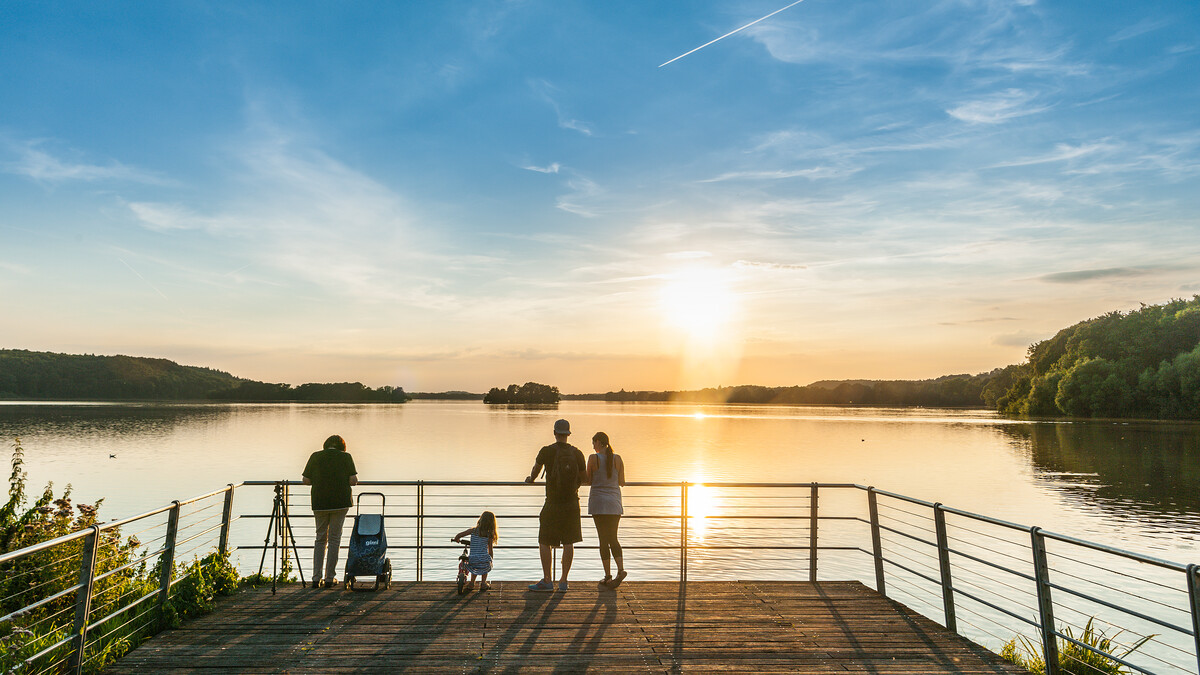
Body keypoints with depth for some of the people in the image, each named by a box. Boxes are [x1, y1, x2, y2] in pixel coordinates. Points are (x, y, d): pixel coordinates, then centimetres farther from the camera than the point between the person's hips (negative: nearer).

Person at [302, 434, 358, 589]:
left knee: (320, 539, 14)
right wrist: (349, 481, 14)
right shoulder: (346, 456, -1)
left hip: (319, 502, 2)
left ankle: (316, 578, 9)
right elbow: (353, 481, -7)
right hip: (340, 502, -2)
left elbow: (306, 481, 3)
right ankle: (330, 578, 8)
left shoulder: (315, 456, 5)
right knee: (334, 538, 7)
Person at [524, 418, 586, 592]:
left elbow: (535, 471, 10)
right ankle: (563, 581, 13)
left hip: (552, 503, -3)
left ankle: (547, 581, 9)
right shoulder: (576, 453, 0)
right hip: (572, 503, 3)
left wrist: (530, 479, 32)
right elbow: (584, 477, 9)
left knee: (544, 542, 8)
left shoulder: (546, 451, -7)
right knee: (568, 542, 8)